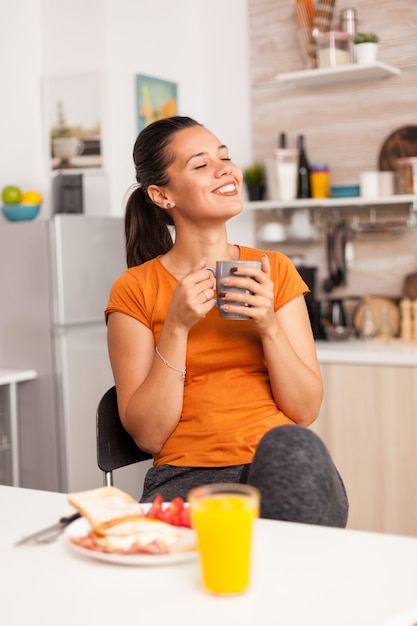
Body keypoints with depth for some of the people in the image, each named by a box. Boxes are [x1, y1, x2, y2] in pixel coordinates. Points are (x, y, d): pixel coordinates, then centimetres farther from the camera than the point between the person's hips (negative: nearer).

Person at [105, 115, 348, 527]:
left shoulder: (275, 270, 10)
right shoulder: (134, 290, 3)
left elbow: (306, 411, 5)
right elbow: (148, 435, -3)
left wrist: (269, 326, -10)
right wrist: (176, 328, -12)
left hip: (282, 466, 3)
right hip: (187, 475, -2)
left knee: (291, 444, -31)